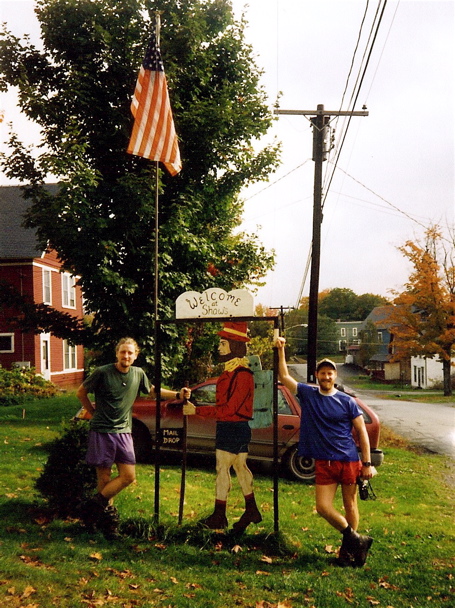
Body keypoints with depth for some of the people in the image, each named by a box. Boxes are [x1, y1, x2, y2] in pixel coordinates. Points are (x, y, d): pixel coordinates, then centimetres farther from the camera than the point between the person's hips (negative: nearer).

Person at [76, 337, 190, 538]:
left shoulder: (138, 374, 4)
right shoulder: (102, 372, -9)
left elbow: (153, 391, 20)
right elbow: (81, 392, 4)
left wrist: (177, 395, 9)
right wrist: (93, 412, 3)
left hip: (123, 431, 4)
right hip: (101, 431, -4)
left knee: (128, 476, -2)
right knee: (104, 477, 1)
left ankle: (96, 505, 11)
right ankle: (108, 516, 16)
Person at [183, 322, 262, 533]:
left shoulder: (242, 375, -20)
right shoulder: (230, 372, 12)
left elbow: (229, 408, -25)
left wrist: (197, 411, -23)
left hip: (233, 429, -10)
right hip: (228, 427, 10)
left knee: (222, 469, -1)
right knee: (240, 468, 15)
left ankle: (219, 517, 10)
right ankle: (252, 511, 25)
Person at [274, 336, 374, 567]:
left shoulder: (347, 401, -1)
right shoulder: (308, 394, 4)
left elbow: (362, 432, 0)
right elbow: (284, 377, 3)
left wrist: (367, 463, -4)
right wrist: (281, 350, -4)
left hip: (349, 461, -2)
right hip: (323, 463, 2)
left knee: (350, 505, 8)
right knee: (323, 507, -3)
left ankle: (348, 548, 25)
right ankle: (356, 540, 16)